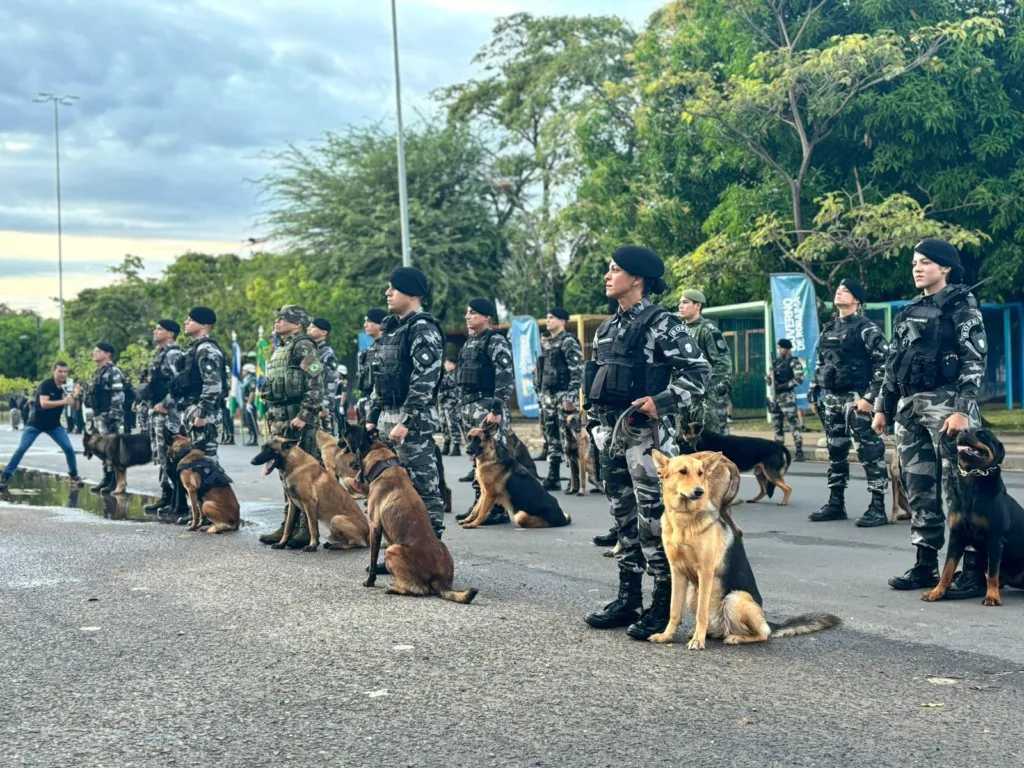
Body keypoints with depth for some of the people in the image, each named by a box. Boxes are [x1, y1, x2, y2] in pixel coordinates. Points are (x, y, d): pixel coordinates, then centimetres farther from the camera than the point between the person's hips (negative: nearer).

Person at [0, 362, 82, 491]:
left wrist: (74, 397, -21)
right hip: (36, 423, -4)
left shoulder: (66, 387, -2)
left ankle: (73, 474, 10)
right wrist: (63, 401, -38)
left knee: (69, 448, -7)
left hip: (54, 425, 4)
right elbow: (43, 403, -32)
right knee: (21, 449, -8)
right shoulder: (45, 384, -18)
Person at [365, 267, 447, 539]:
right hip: (387, 417, 9)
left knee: (423, 485, -5)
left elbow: (424, 381, -20)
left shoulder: (423, 329, -11)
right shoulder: (392, 328, 17)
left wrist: (405, 422, -23)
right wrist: (372, 417, 17)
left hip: (414, 420, -9)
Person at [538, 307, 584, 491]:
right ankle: (553, 478, 15)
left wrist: (571, 397, -23)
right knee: (552, 439, 10)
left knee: (569, 440, -8)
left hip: (564, 396, -9)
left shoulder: (568, 342, -9)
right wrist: (542, 394, 21)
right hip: (549, 397, 9)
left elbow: (577, 371, -17)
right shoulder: (549, 343, 18)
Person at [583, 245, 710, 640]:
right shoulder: (608, 327, 15)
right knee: (624, 518, 13)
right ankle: (628, 600, 21)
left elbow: (698, 370, -11)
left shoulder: (661, 323, -9)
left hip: (646, 434, -8)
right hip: (611, 433, 8)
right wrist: (597, 423, 18)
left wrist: (662, 401, -20)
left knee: (653, 519, -5)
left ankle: (663, 607, 3)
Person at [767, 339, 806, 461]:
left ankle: (799, 452, -11)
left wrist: (783, 386, -16)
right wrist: (769, 376, -1)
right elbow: (769, 380, 23)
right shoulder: (776, 362, 16)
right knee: (777, 425, 10)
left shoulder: (794, 362, -4)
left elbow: (799, 379, -15)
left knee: (794, 424, -10)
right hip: (774, 397, 7)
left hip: (787, 397, -7)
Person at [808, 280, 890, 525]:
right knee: (835, 452, 12)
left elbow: (884, 364, -12)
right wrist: (813, 395, 16)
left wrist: (870, 397, -18)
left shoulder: (866, 328, -6)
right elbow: (819, 365, 22)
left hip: (857, 399, -8)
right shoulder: (828, 330, 17)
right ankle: (836, 504, 20)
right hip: (831, 400, 8)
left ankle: (878, 507, -5)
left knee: (870, 453, -7)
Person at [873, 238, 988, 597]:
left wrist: (963, 409, -19)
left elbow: (975, 361, -10)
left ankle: (975, 571, -4)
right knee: (918, 488, 9)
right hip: (909, 407, 7)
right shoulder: (908, 312, 18)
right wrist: (883, 407, 16)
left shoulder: (962, 306, -2)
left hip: (946, 404, -7)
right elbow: (893, 365, 21)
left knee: (959, 489, -8)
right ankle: (925, 565, 16)